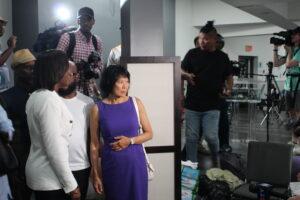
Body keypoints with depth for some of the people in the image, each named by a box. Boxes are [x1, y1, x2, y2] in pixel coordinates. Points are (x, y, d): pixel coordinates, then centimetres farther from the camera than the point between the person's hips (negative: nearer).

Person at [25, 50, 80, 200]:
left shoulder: (35, 96, 7)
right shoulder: (49, 100, -22)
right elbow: (54, 150, -23)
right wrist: (71, 185, -17)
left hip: (39, 172, 9)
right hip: (49, 178, -9)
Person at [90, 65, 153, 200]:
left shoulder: (136, 103, -2)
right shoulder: (98, 109, -6)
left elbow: (149, 133, 4)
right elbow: (94, 144, -1)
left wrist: (130, 140, -13)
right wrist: (95, 174, -1)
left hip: (135, 163, 1)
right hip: (111, 165, -1)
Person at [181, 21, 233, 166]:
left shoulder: (222, 57, 7)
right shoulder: (192, 54, 3)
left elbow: (228, 76, 17)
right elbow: (181, 72, 5)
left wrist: (228, 89, -3)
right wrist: (186, 75, -18)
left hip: (212, 106, 0)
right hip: (192, 105, 1)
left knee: (211, 136, -6)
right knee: (191, 137, 5)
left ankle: (216, 160, 24)